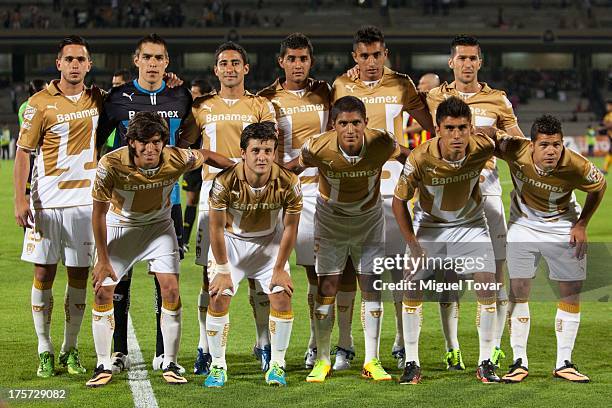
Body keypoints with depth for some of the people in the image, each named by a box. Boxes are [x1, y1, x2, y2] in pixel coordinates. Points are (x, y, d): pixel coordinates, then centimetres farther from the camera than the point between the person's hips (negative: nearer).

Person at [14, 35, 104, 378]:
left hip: (85, 201, 3)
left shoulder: (97, 99, 7)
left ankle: (71, 350, 15)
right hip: (47, 203, -3)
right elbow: (24, 152, -2)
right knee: (44, 275, 0)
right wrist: (20, 198, -12)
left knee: (79, 276, 5)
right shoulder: (41, 103, -4)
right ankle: (45, 351, 9)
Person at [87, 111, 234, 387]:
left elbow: (207, 157, -2)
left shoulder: (177, 159, -26)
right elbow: (99, 212, -18)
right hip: (119, 226, -1)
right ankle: (104, 366, 5)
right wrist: (103, 259, -15)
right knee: (102, 291, -7)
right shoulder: (111, 165, -30)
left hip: (159, 226, 1)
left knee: (171, 290, -10)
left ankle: (170, 365, 2)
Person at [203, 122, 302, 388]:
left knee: (282, 297, -12)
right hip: (231, 241, -1)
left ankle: (277, 365, 4)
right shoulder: (225, 182, -27)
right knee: (218, 298, -12)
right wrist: (223, 271, -13)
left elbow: (290, 228, -10)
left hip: (269, 242, 1)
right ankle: (217, 366, 4)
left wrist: (279, 269, -7)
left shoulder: (288, 183, -24)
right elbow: (217, 228, -16)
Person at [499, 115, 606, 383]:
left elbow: (599, 186, -7)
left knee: (571, 292, -1)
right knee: (518, 291, -4)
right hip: (522, 226, 0)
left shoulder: (577, 167, -29)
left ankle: (564, 364, 10)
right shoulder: (516, 152, -29)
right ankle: (519, 363, 6)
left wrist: (581, 225, -5)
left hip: (562, 228, 0)